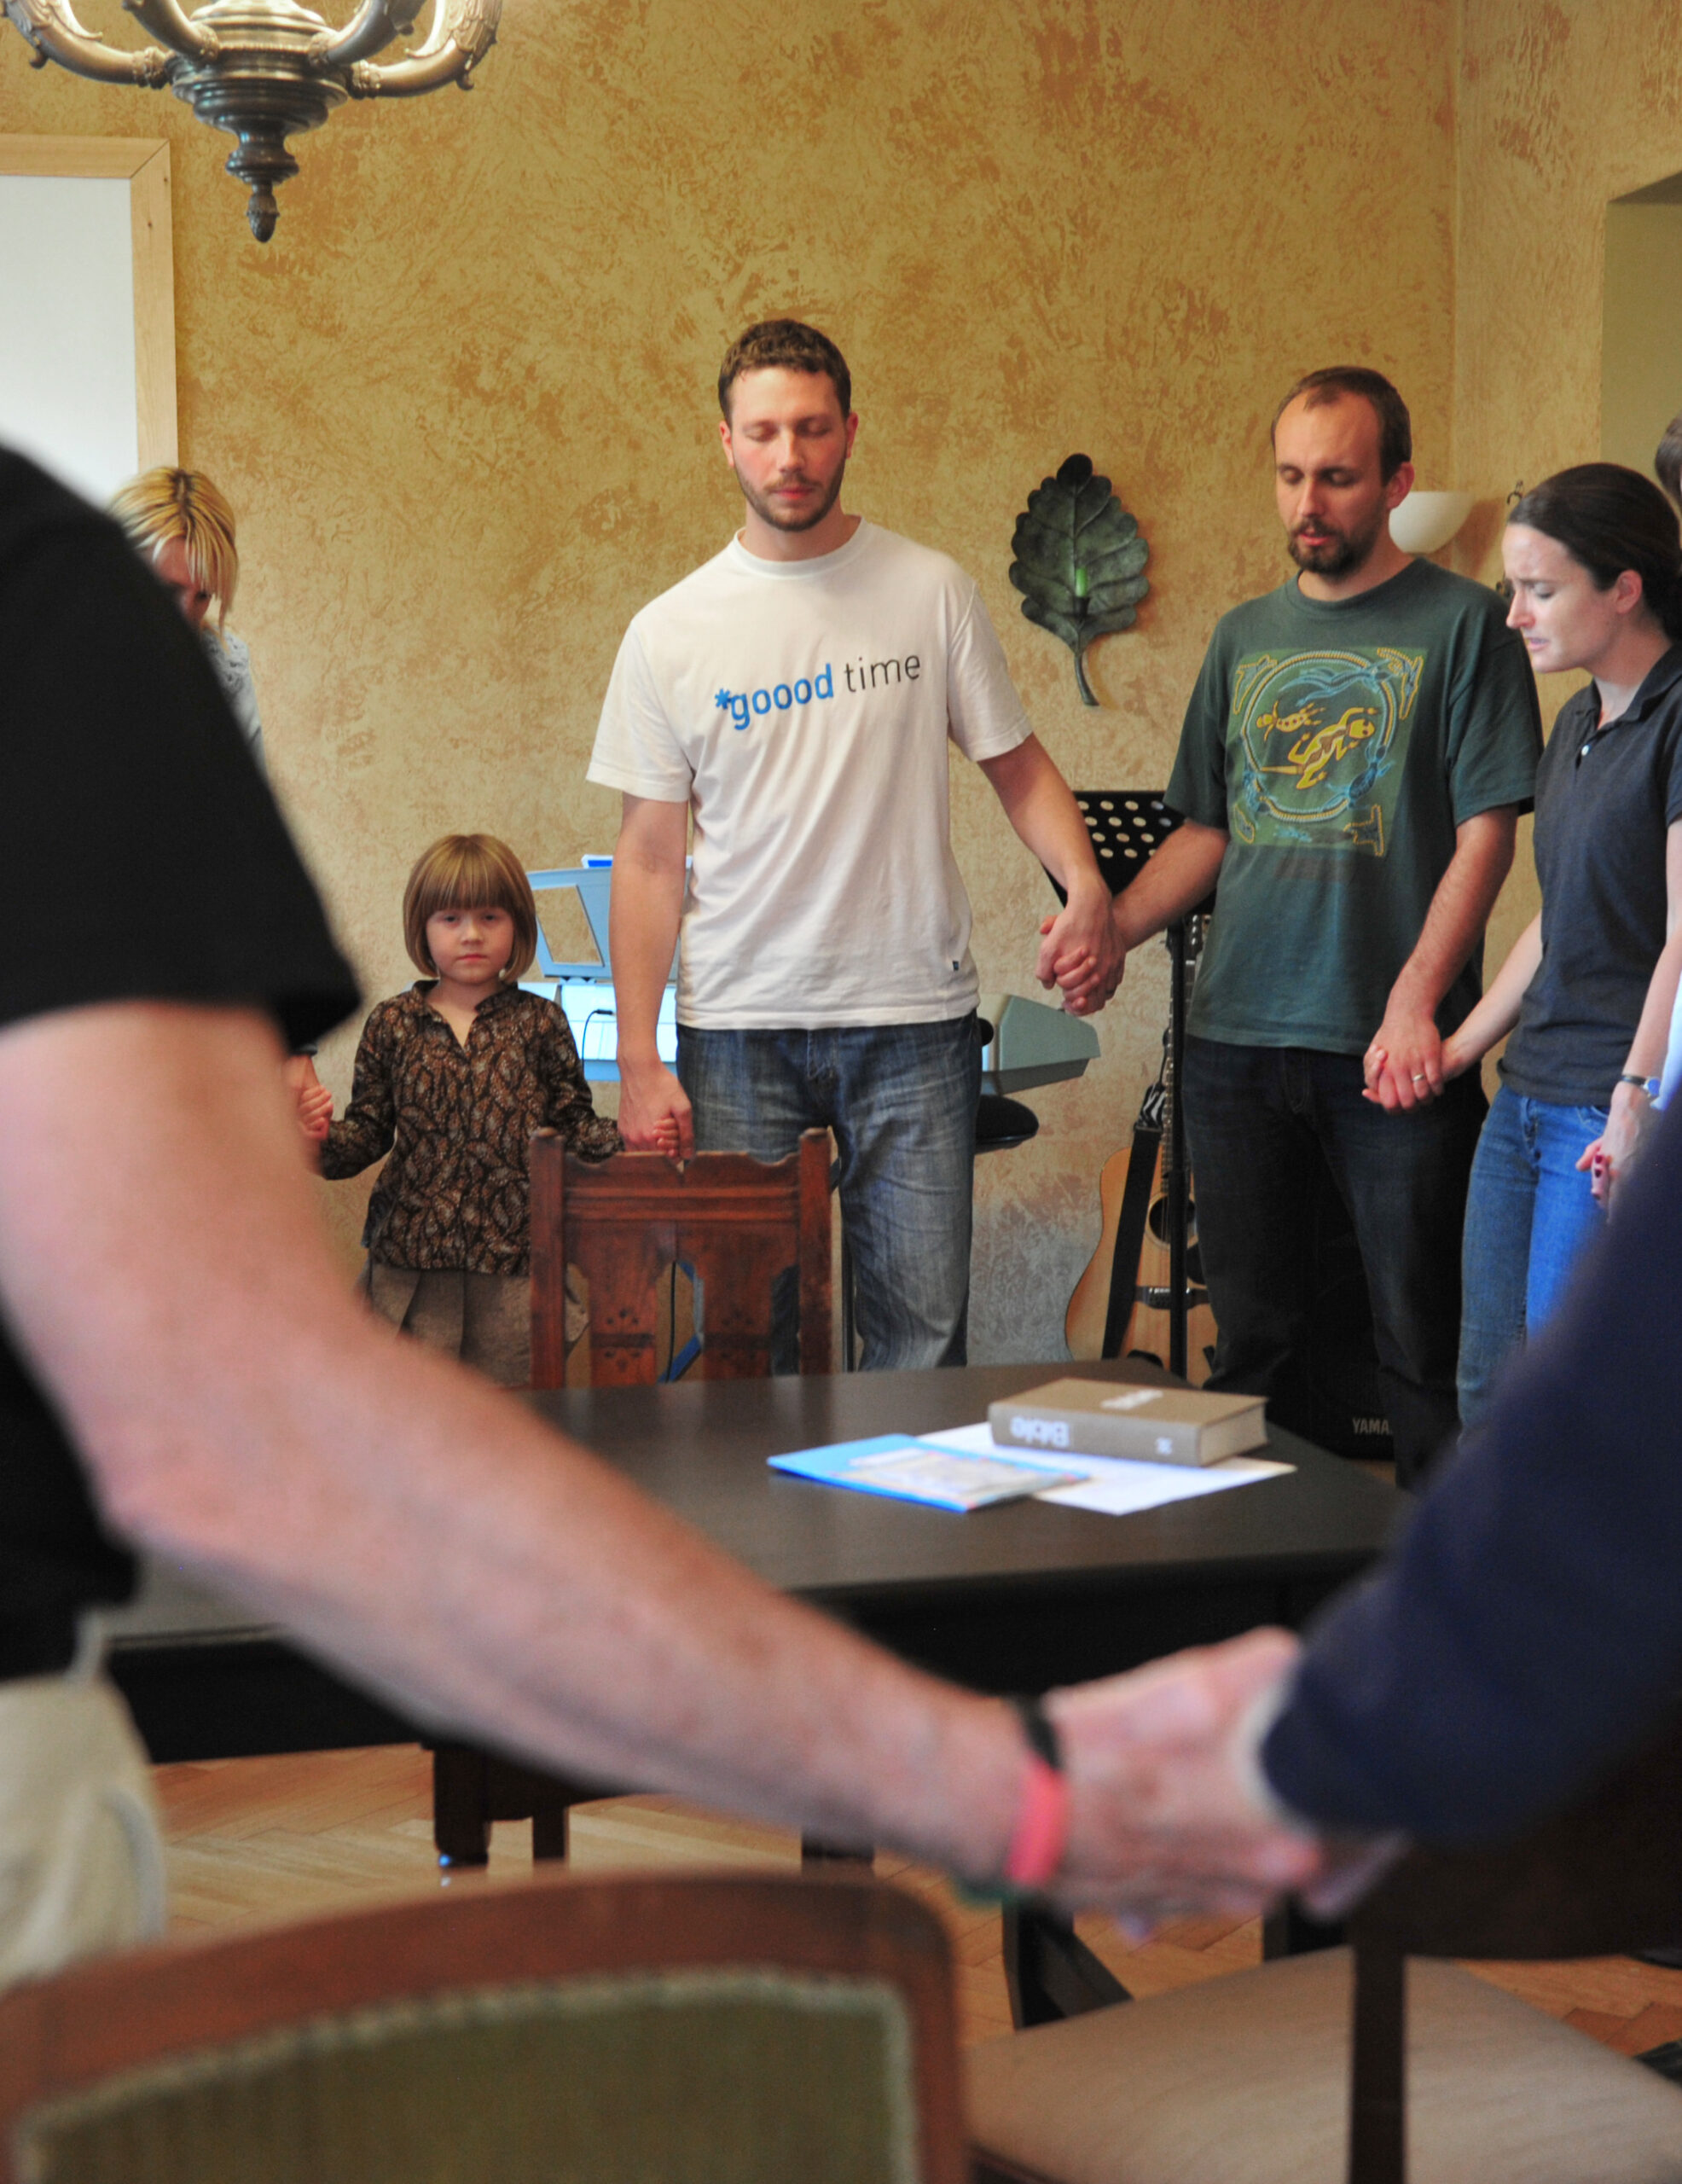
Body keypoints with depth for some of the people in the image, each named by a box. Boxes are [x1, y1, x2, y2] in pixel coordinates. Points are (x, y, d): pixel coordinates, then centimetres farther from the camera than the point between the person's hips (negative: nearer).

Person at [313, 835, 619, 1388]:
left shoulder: (539, 1023, 5)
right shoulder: (393, 1025, 7)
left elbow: (573, 1121, 6)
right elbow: (370, 1129, 8)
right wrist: (324, 1140, -12)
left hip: (514, 1257, -1)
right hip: (410, 1261, 1)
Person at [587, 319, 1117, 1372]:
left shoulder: (932, 591, 4)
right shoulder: (669, 633, 3)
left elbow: (1016, 761, 9)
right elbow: (649, 857, 4)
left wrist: (1086, 886, -11)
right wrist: (639, 1060, -2)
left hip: (916, 1018, 0)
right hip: (737, 1026, 0)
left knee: (924, 1333, -1)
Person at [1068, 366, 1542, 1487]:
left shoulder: (1462, 623, -1)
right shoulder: (1246, 638, 15)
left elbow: (1487, 831, -7)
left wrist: (1415, 1003, -18)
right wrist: (1108, 932, 1)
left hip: (1396, 1052, -5)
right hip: (1237, 1035, 5)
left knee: (1424, 1339, -1)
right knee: (1255, 1334, 10)